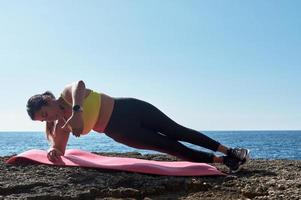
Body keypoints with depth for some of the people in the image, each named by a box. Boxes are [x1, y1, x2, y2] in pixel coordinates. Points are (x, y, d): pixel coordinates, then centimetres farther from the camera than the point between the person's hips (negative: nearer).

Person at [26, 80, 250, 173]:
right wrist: (53, 149, -28)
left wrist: (77, 111, -53)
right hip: (120, 132, 2)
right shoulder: (57, 126, -1)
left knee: (178, 132, 0)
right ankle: (224, 160, 12)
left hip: (128, 108, -2)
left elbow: (79, 84, -36)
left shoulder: (69, 92, -13)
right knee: (173, 148, 1)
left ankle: (230, 150, 15)